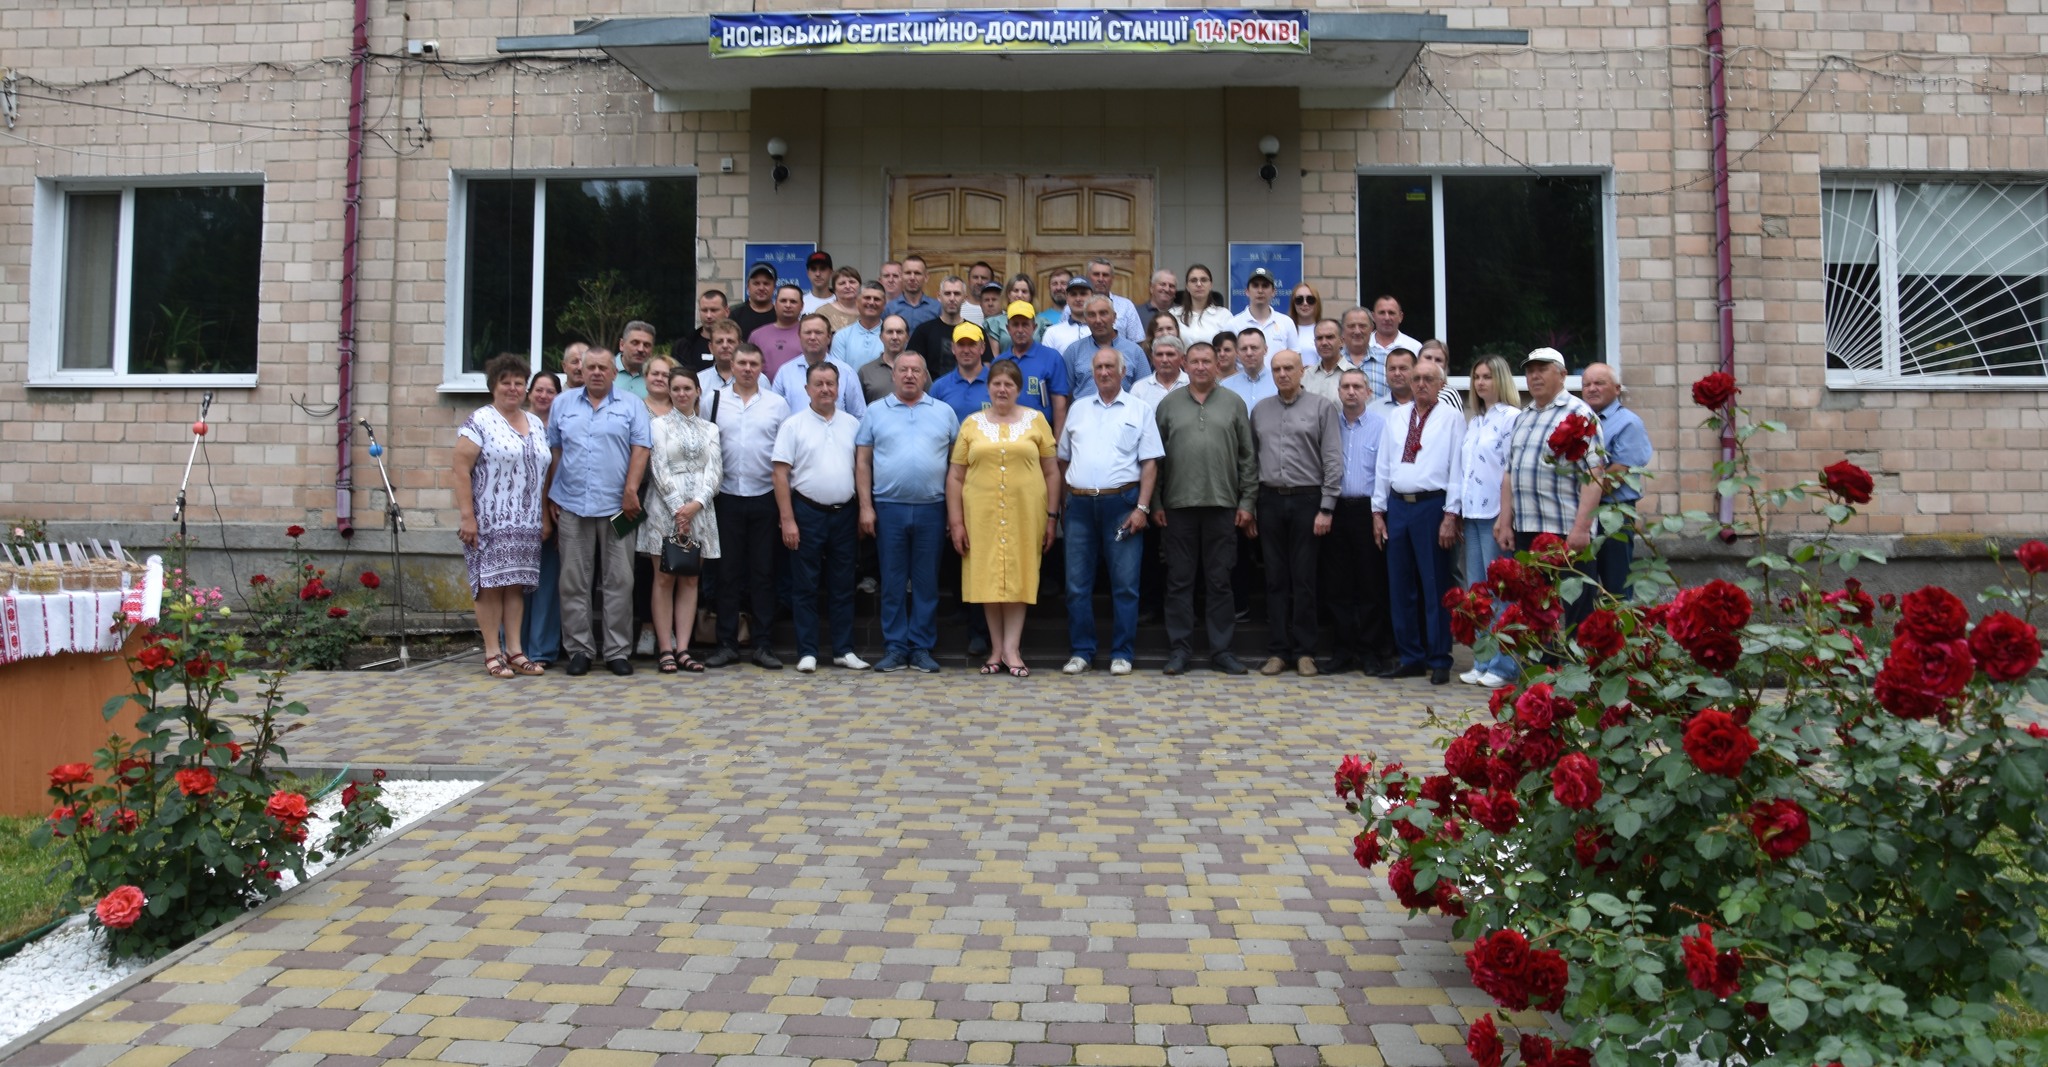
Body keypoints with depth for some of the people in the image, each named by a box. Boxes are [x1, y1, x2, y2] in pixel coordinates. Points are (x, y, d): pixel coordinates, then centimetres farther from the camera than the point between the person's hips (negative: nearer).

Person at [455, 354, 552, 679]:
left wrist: (546, 517, 11)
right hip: (490, 521, -5)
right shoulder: (479, 421, -3)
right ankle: (492, 653, 3)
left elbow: (545, 472, 17)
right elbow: (461, 470, -9)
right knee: (491, 583, -3)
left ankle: (515, 651, 11)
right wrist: (467, 516, -15)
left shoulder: (537, 424, 15)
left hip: (526, 523, 5)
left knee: (517, 583, 6)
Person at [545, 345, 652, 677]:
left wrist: (631, 491, -11)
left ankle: (618, 650, 7)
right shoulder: (563, 403, 13)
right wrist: (551, 497, 5)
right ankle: (579, 649, 12)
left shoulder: (632, 405, 6)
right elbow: (553, 451, 11)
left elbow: (640, 449, -2)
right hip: (572, 506, 2)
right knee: (574, 583, 4)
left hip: (616, 506, -2)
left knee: (620, 582, 0)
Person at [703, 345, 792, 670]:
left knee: (764, 573, 5)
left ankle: (762, 645, 11)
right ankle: (727, 644, 12)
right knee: (728, 572, 5)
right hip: (727, 497, 0)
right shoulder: (715, 401, 5)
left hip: (765, 497, 0)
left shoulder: (777, 403, 4)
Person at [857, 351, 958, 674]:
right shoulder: (875, 411, 7)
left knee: (927, 582, 5)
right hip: (888, 508, 0)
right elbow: (862, 462, 5)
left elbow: (957, 462, 8)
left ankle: (922, 648, 13)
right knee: (893, 581, 5)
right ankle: (895, 647, 12)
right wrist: (865, 507, -3)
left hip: (931, 508, 0)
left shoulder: (944, 412, 9)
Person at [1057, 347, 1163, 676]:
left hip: (1121, 502, -3)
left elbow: (1150, 463, -1)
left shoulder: (1139, 411, 5)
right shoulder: (1078, 409, 14)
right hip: (1080, 503, 3)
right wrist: (1069, 495, 8)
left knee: (1125, 583, 0)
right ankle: (1081, 651, 13)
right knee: (1077, 583, 4)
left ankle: (1121, 653, 8)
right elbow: (1063, 457, 18)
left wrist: (1142, 507, -9)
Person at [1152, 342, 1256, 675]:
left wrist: (1247, 501, 0)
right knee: (1179, 580, 4)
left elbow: (1248, 457, 7)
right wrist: (1155, 503, 1)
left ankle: (1221, 649, 12)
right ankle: (1180, 648, 12)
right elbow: (1155, 456, 7)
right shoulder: (1168, 404, 8)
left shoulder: (1233, 403, 7)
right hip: (1178, 506, 0)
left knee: (1220, 581, 5)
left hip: (1222, 504, 0)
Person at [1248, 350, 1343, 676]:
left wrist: (1326, 508, -9)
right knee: (1275, 579, 6)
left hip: (1307, 500, -3)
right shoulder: (1259, 410, 11)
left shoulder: (1321, 408, 0)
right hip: (1270, 500, 3)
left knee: (1304, 579, 0)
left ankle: (1304, 651, 8)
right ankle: (1277, 651, 11)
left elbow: (1334, 462, -4)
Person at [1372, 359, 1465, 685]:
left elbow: (1457, 469, -5)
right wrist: (1378, 511, 8)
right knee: (1400, 585, 9)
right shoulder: (1395, 418, 12)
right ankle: (1410, 658, 19)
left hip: (1432, 505, -5)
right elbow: (1383, 465, 12)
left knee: (1435, 585, 1)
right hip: (1397, 505, 5)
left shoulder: (1452, 420, -1)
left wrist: (1450, 515, -11)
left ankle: (1439, 661, 10)